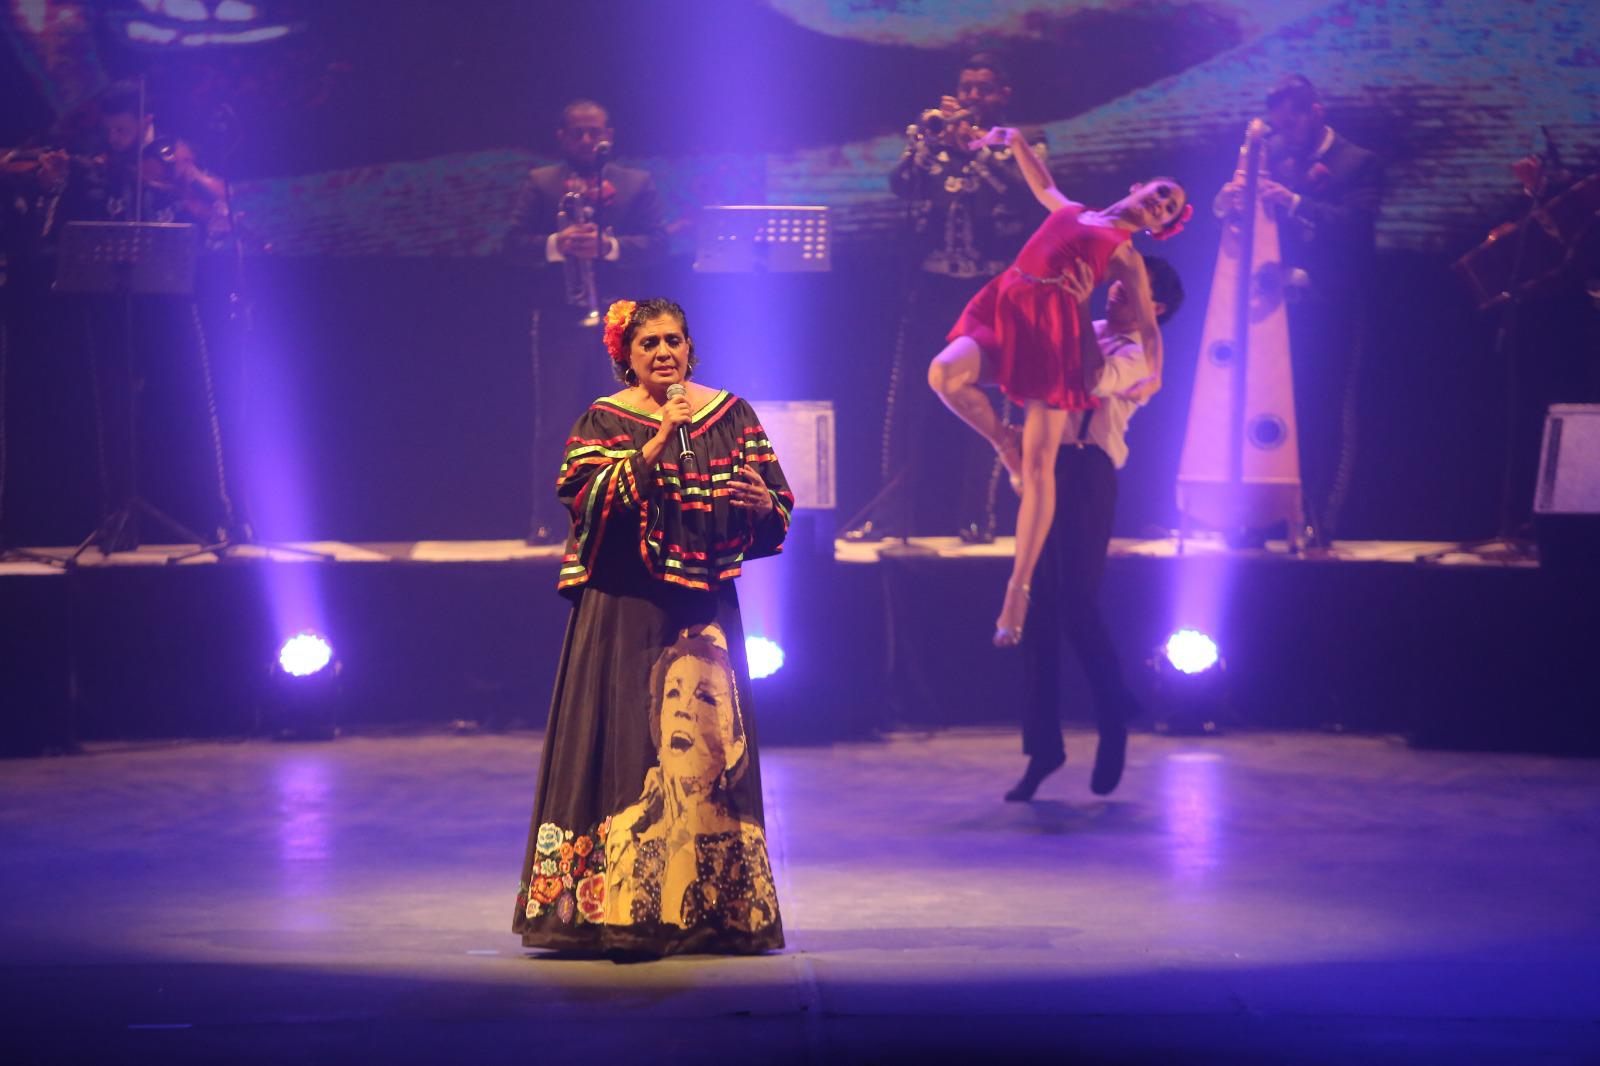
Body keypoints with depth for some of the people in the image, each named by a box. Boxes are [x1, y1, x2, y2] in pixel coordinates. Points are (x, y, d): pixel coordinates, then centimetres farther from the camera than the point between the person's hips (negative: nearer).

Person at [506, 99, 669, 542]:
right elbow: (515, 241, -1)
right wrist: (555, 244, -20)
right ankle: (546, 521, 6)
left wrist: (609, 246, -18)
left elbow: (657, 243, -2)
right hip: (558, 319, 0)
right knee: (553, 425, 2)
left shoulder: (638, 183, 9)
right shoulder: (539, 183, 9)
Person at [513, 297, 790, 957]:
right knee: (626, 736, -7)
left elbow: (775, 503, 12)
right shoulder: (602, 420, 2)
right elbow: (587, 500, -13)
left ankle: (707, 907, 6)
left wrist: (732, 500, -10)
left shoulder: (729, 414, 11)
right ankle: (617, 904, -4)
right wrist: (656, 444, -19)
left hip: (704, 600, 3)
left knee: (705, 738, -1)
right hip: (625, 606, -2)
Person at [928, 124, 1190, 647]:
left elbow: (1148, 326, 6)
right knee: (944, 373, -29)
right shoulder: (1069, 210, 24)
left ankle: (1018, 589, -10)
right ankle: (1004, 443, 1)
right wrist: (1015, 143, 38)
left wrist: (1154, 374, -12)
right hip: (1001, 313, 3)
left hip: (1051, 332, -3)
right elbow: (1043, 185, 46)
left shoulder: (1126, 256, 12)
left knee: (1039, 465, -12)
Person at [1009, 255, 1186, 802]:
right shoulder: (1087, 333, 22)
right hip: (1046, 467, 7)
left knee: (1075, 605, -13)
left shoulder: (1138, 352, 0)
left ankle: (1114, 720, 10)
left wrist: (1081, 309, -20)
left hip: (1086, 474, -7)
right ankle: (1042, 746, 8)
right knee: (1038, 611, 4)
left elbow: (1097, 379, -19)